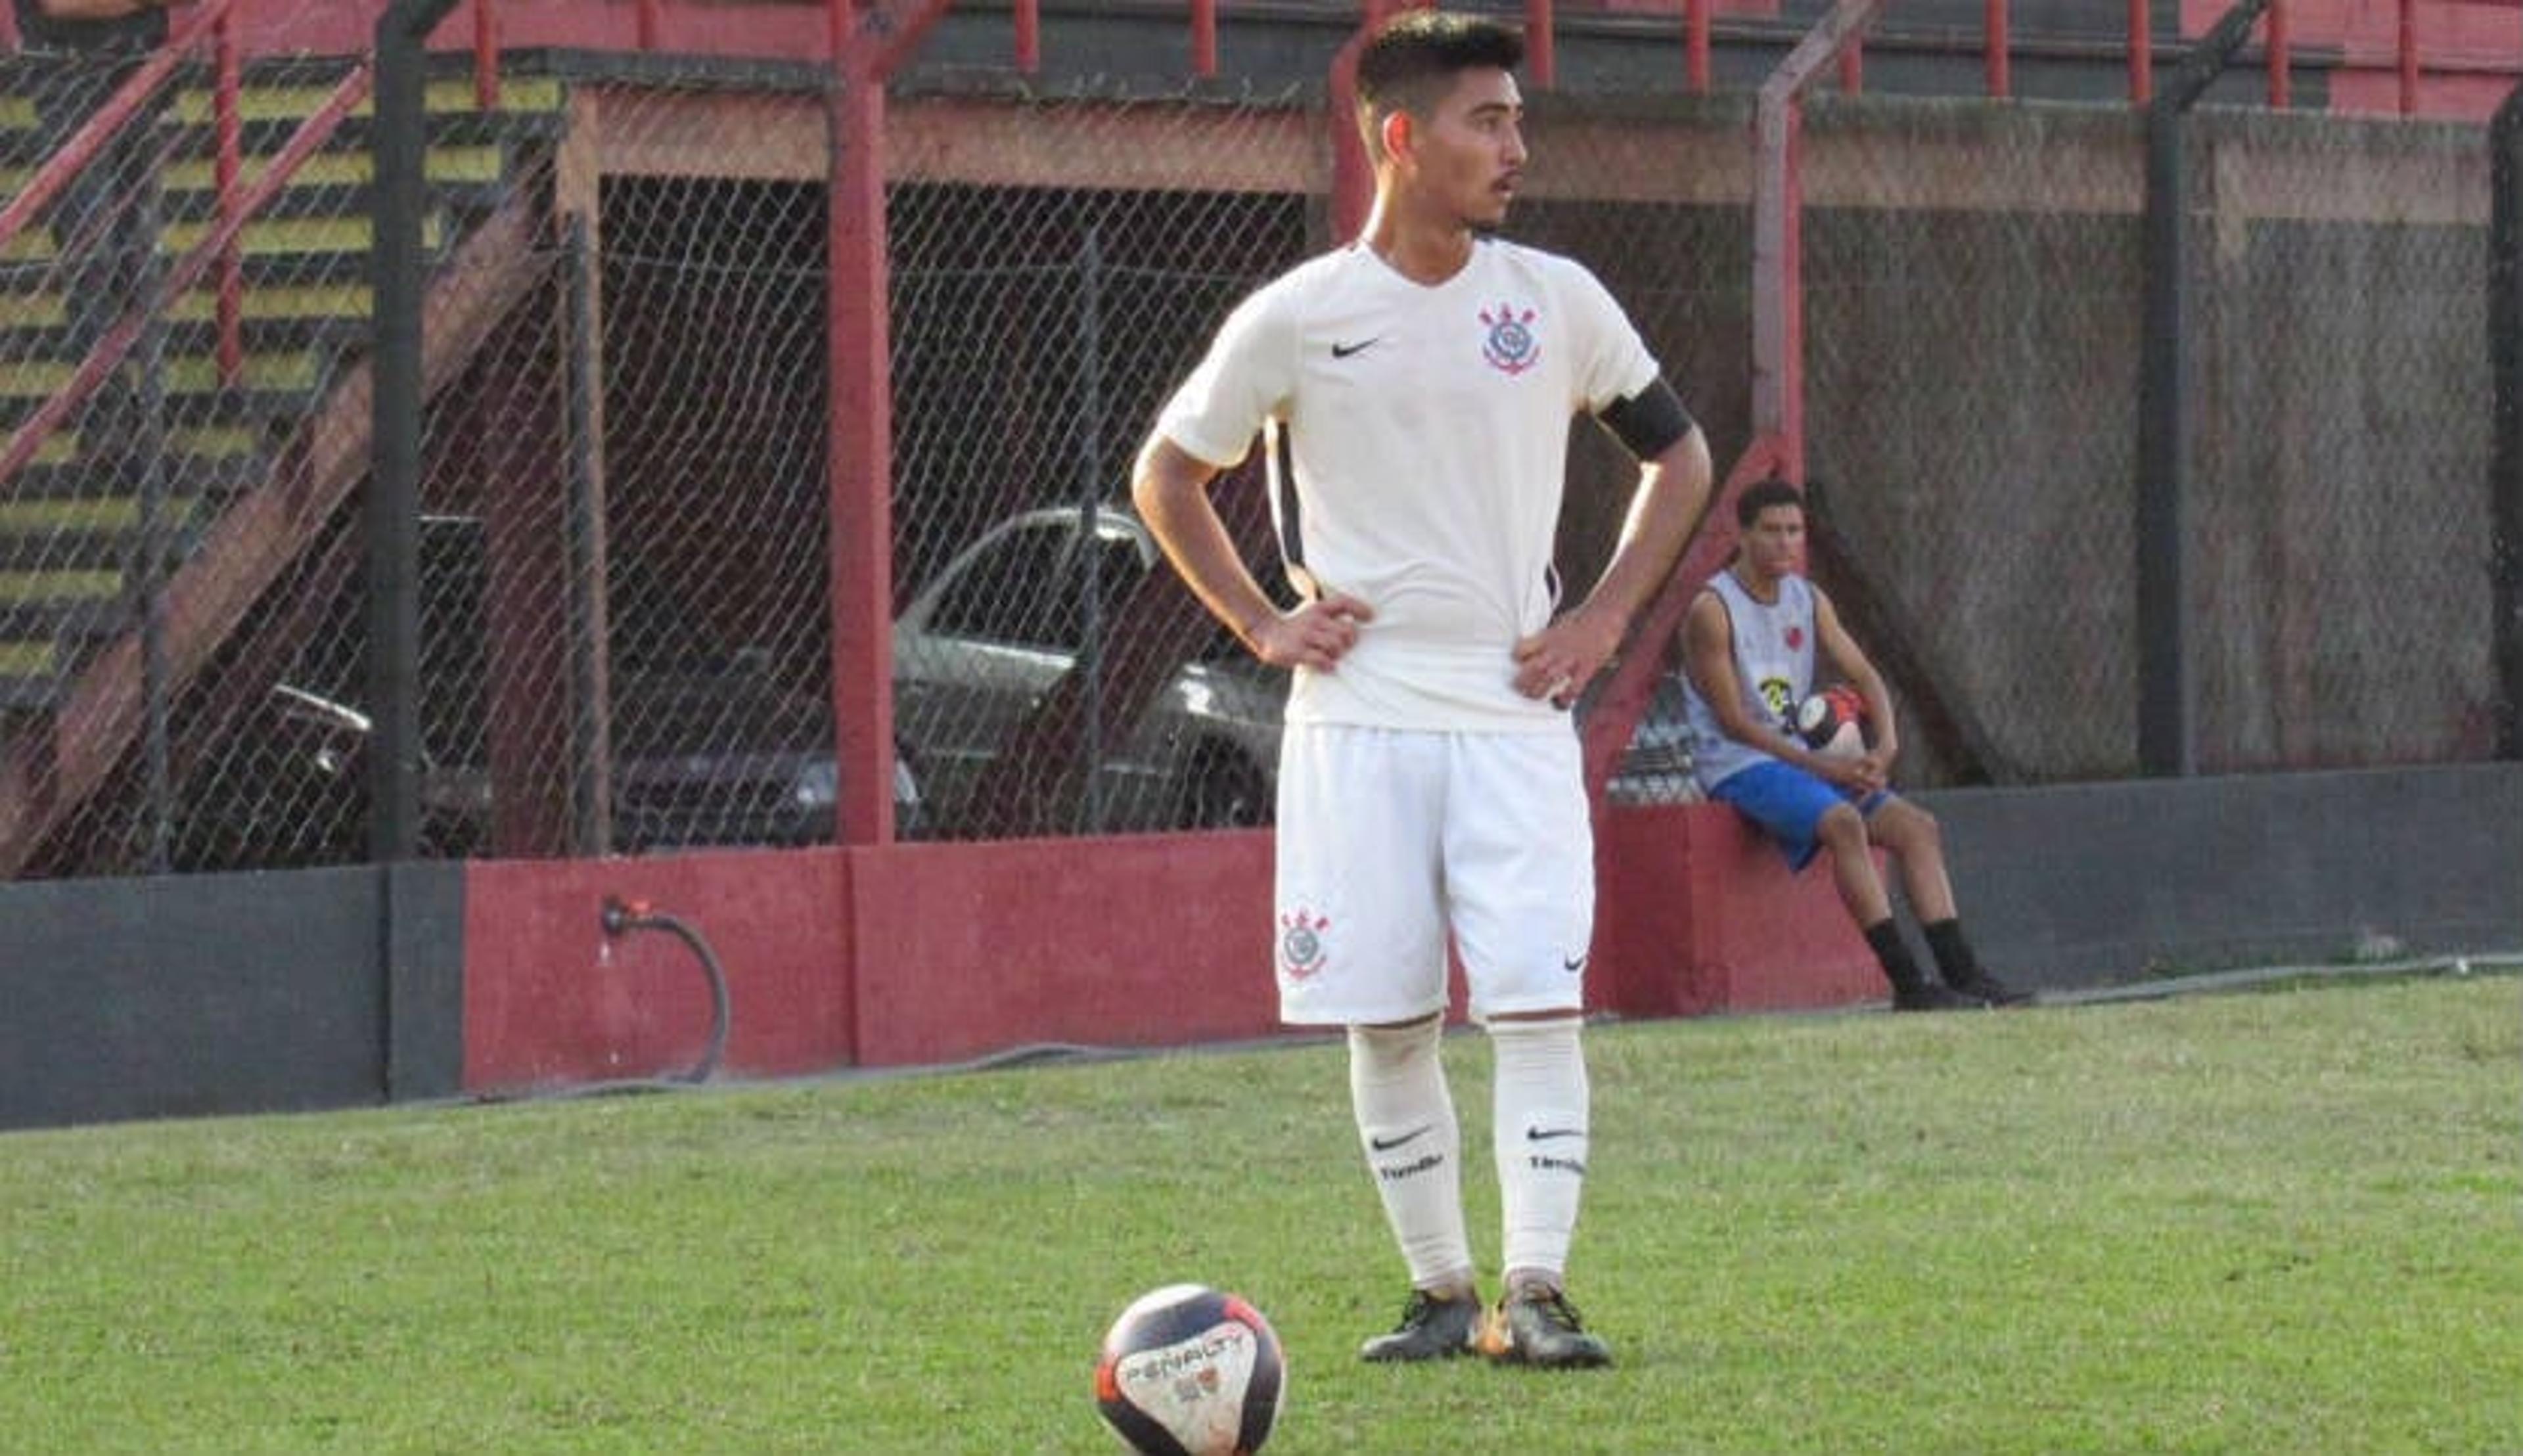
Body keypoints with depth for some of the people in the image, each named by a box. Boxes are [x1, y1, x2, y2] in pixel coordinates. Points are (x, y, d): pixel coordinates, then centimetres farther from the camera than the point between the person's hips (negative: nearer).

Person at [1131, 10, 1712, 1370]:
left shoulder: (1556, 300, 2)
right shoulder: (1298, 318, -2)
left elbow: (1679, 456, 15)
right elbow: (1166, 477, 12)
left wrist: (1603, 619, 5)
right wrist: (1260, 622, 3)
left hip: (1514, 711, 1)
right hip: (1357, 716, -1)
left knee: (1537, 1000, -11)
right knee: (1387, 1021, 0)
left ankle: (1534, 1292, -10)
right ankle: (1441, 1291, 10)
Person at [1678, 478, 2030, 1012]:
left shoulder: (1810, 602, 13)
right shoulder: (1713, 610, -10)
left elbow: (1863, 676, 13)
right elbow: (1733, 721, -14)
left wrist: (1885, 747, -7)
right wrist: (1819, 766, -17)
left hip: (1802, 760, 8)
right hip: (1737, 767, -8)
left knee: (1918, 828, -6)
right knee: (1843, 821, -32)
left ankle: (1961, 972, -10)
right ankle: (1907, 982, -36)